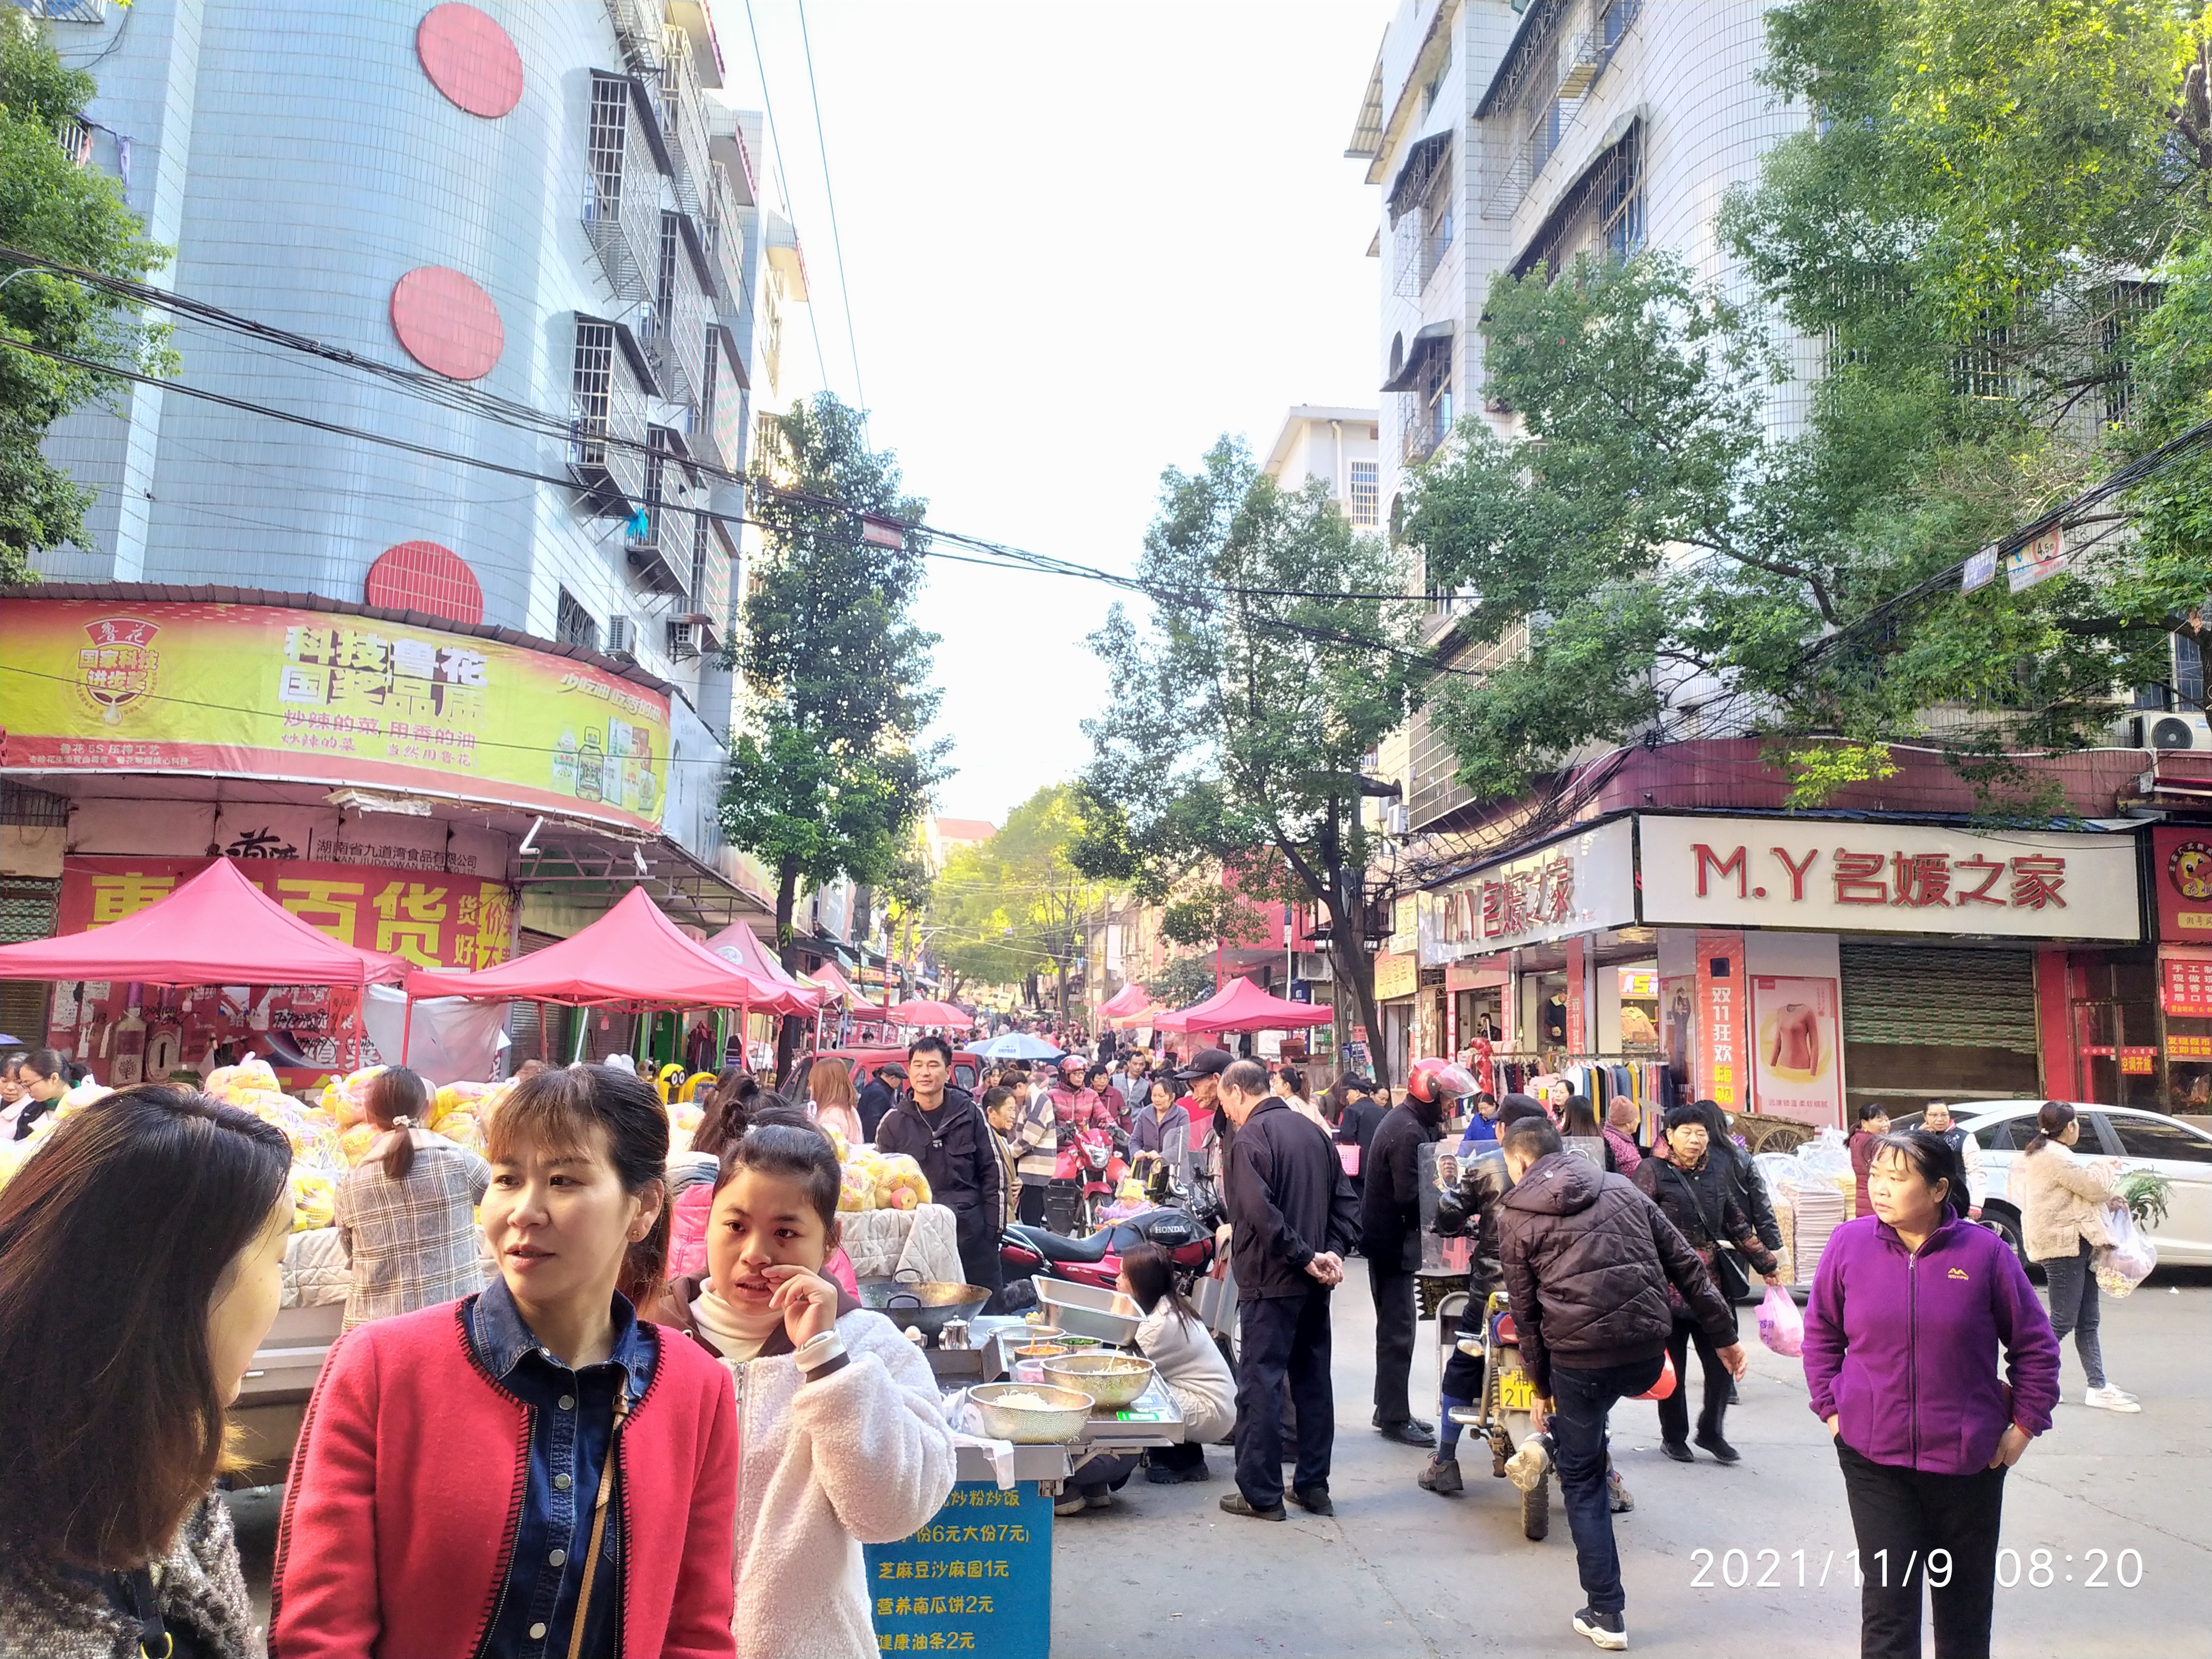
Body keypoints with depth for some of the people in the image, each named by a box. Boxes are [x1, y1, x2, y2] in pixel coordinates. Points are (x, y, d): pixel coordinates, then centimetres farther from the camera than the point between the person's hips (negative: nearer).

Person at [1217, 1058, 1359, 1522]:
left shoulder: (1249, 1138, -13)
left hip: (1270, 1281, -8)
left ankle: (1261, 1493, 4)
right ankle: (1313, 1486, 20)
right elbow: (1344, 1201, 12)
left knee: (1260, 1385, 0)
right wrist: (1331, 1251, 1)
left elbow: (1260, 1213, -24)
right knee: (1313, 1381, 13)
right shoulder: (1312, 1132, 12)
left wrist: (1305, 1257, -17)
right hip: (1313, 1285, 8)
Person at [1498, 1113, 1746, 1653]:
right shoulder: (1621, 1188, 14)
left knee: (1581, 1480, 14)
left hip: (1580, 1360, -4)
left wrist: (1541, 1387, 15)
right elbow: (1685, 1265, 12)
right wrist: (1725, 1334, 19)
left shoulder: (1516, 1215, 4)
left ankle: (1606, 1613, 16)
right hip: (1648, 1352, 4)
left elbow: (1526, 1312, 5)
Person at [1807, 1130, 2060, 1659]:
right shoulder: (1850, 1243, -6)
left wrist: (2024, 1424, 1)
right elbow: (1821, 1333, 7)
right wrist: (1830, 1408, 3)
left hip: (1968, 1457, 0)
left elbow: (2036, 1346, 3)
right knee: (1887, 1598, -2)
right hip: (1873, 1457, 0)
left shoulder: (1985, 1252, -8)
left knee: (1966, 1595, 17)